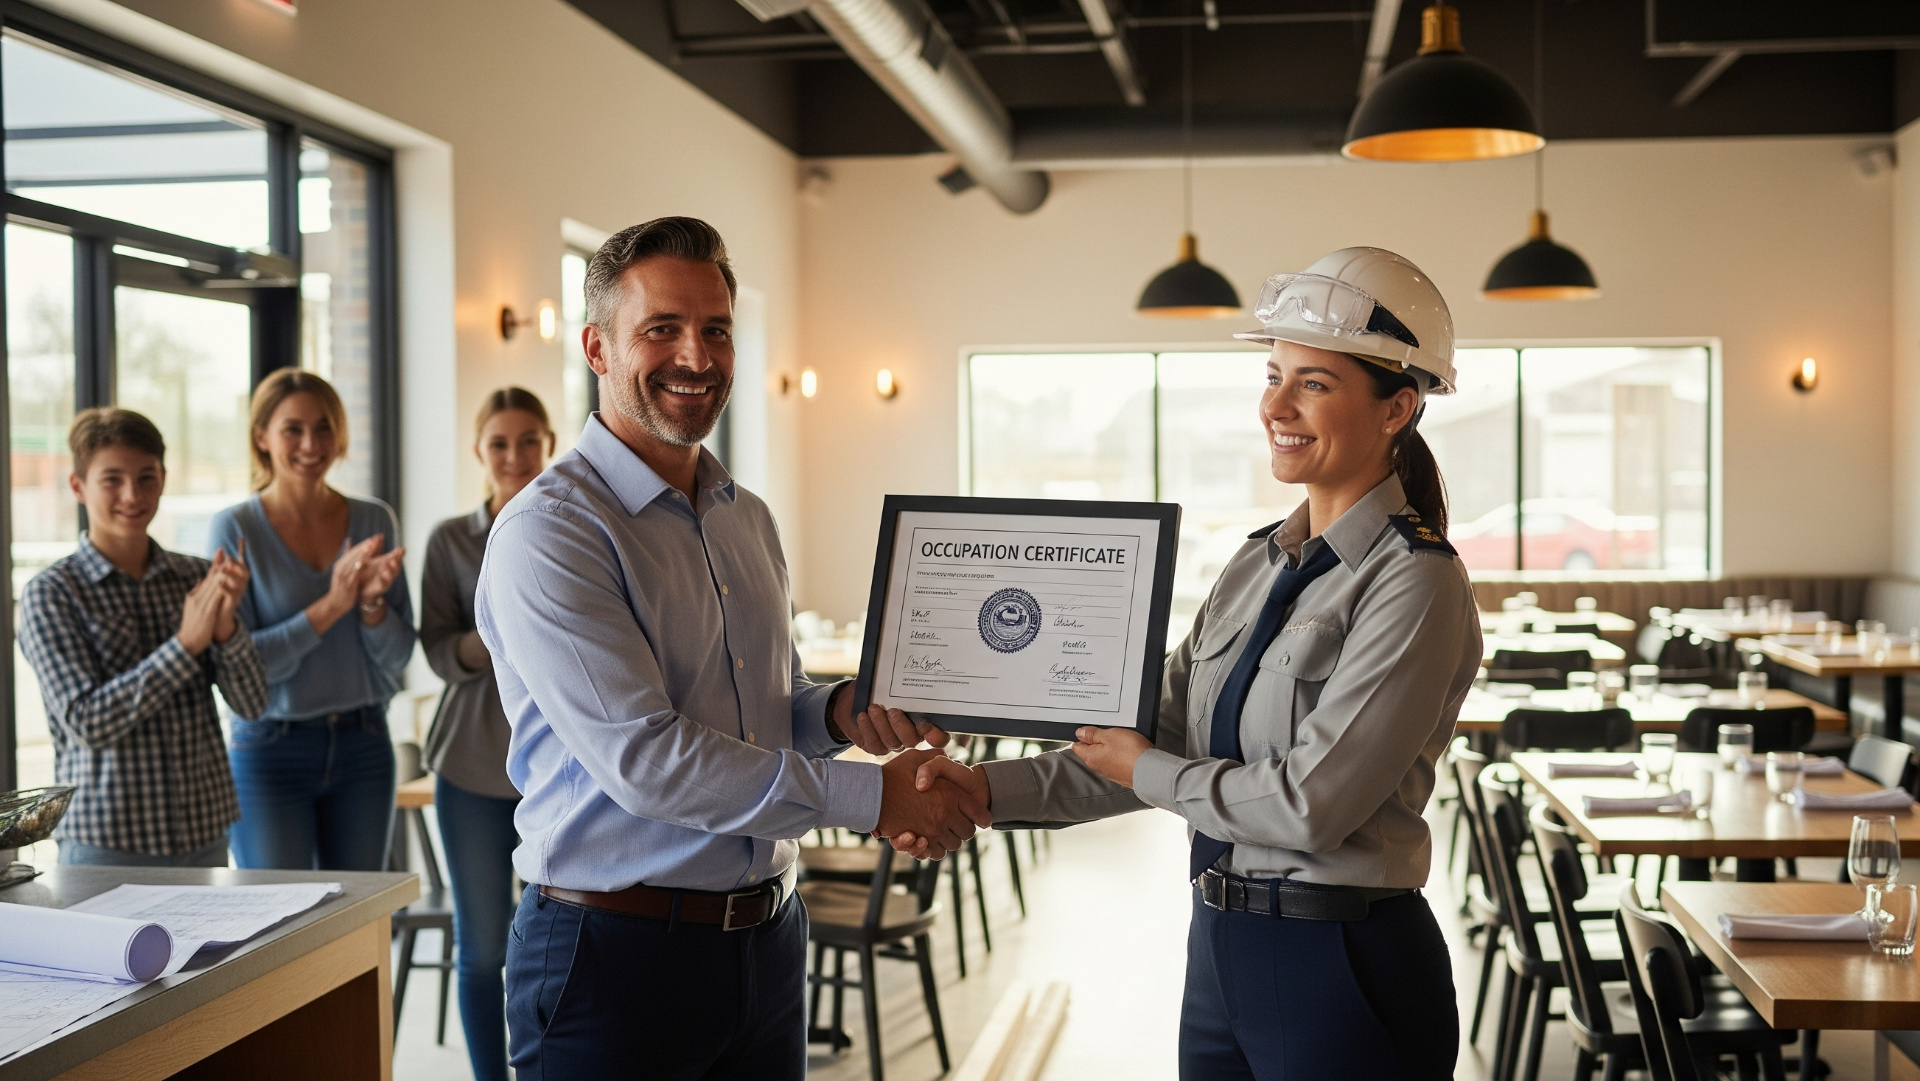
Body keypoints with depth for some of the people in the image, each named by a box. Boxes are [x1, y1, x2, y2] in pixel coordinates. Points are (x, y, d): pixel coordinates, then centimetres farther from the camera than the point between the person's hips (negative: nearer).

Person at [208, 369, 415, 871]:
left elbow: (398, 655, 4)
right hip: (271, 750, -3)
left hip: (363, 748, 3)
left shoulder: (374, 520, 4)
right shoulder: (235, 528, -6)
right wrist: (329, 607, -21)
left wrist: (372, 602, -16)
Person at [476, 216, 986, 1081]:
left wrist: (839, 712, -2)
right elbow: (643, 757, -23)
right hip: (615, 950, -7)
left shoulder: (748, 520, 11)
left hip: (764, 936, 7)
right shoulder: (548, 532, -15)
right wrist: (870, 797, -20)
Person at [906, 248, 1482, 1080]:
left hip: (1342, 973, -7)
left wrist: (1144, 773, -8)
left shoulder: (1415, 586, -16)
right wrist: (990, 791, -4)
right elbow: (1160, 732, 6)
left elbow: (1311, 803, -21)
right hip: (1220, 949, 7)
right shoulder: (1257, 564, 8)